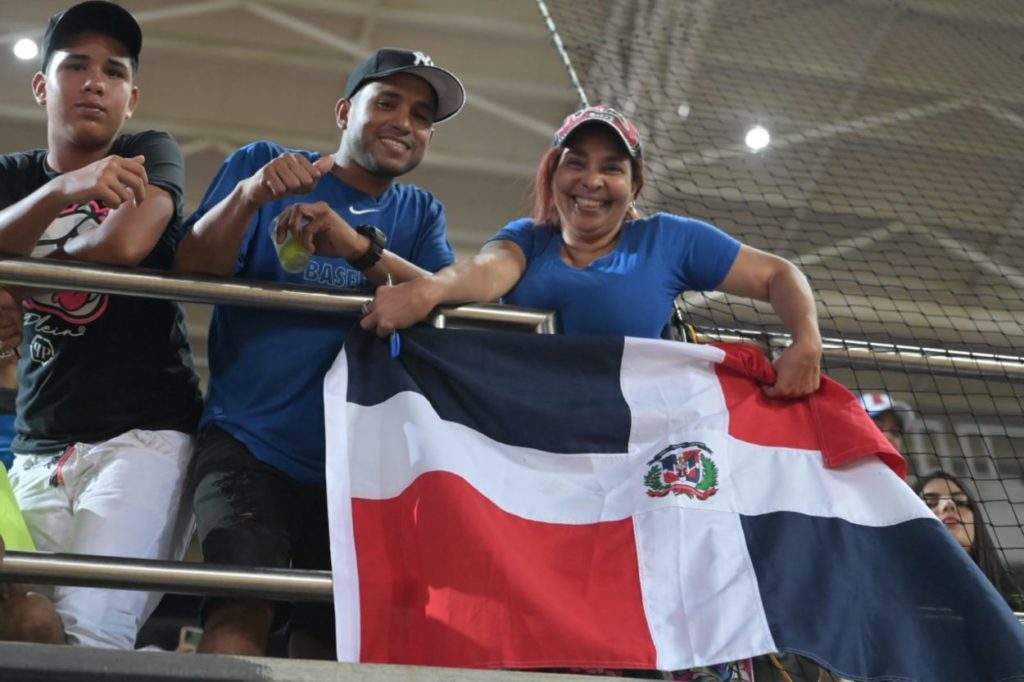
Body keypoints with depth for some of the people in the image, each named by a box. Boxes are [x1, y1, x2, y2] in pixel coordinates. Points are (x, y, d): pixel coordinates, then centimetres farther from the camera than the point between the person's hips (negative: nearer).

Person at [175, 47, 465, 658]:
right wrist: (246, 197, -23)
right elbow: (191, 274, -5)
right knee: (244, 607, -24)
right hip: (247, 441, -3)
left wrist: (362, 247, -24)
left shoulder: (421, 214, 12)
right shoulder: (262, 163, 6)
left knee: (329, 639, 5)